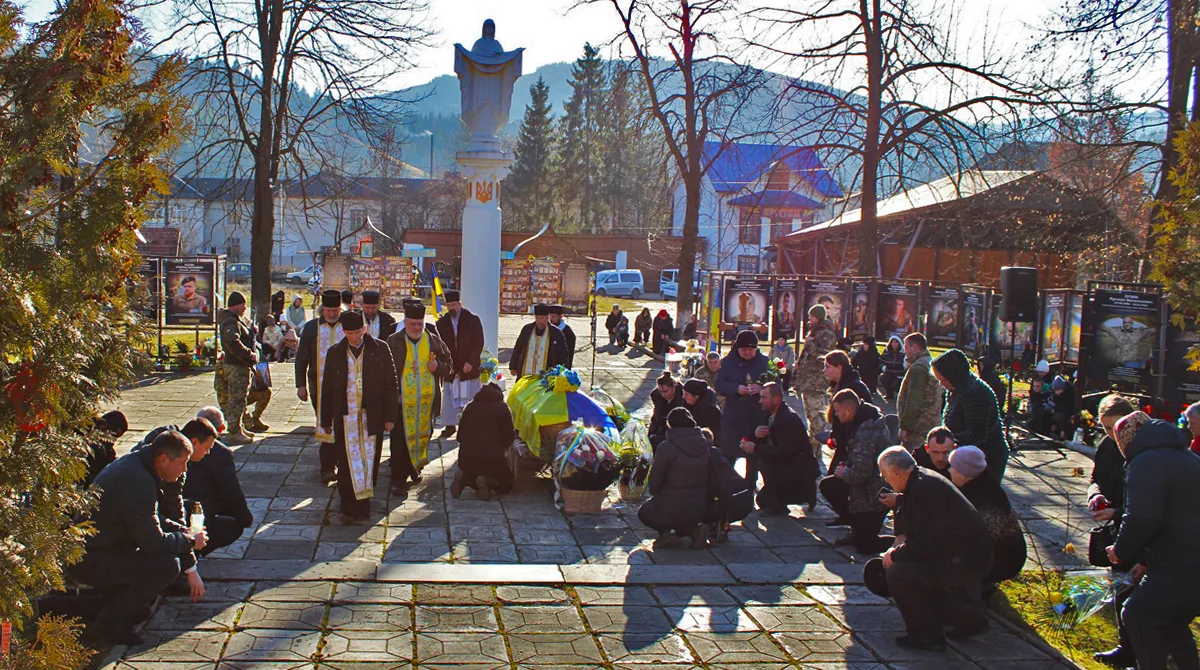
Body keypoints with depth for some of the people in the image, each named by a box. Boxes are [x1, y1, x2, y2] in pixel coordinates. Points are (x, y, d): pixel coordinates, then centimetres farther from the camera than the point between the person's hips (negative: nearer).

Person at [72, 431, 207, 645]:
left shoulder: (137, 462, 5)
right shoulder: (137, 482, -27)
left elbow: (151, 522, 18)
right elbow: (152, 541, -24)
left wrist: (184, 531, 6)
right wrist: (190, 541, -8)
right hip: (90, 561, -10)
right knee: (168, 565, -24)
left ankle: (119, 598, 17)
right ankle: (110, 622, -7)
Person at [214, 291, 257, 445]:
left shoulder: (238, 320, 16)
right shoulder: (230, 322, -18)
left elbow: (247, 338, 25)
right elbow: (233, 343, -32)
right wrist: (250, 355, -26)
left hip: (241, 365, 11)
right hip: (235, 366, -11)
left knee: (238, 399, 19)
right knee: (236, 400, -6)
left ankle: (239, 428, 29)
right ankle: (234, 433, -2)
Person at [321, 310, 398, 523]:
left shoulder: (380, 349, 0)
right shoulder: (335, 353, 5)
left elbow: (390, 384, 2)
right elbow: (327, 388, 10)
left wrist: (389, 416, -2)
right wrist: (326, 420, 8)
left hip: (372, 417, -1)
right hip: (345, 416, 1)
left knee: (370, 462, 6)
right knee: (347, 463, -1)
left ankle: (363, 504, 21)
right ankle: (349, 508, 7)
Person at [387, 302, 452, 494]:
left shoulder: (434, 341, 5)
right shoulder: (393, 342, -1)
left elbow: (449, 365, 14)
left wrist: (438, 367, -8)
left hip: (427, 399, 3)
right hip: (401, 399, -3)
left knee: (423, 435, 13)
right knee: (400, 439, -3)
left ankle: (415, 468, 34)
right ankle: (399, 479, 4)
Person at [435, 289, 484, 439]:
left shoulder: (473, 320, -3)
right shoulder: (442, 323, 5)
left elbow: (478, 343, -5)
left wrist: (470, 362, -13)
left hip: (469, 366, -3)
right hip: (450, 367, 3)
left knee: (471, 396, -1)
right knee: (449, 395, 5)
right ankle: (450, 425, 13)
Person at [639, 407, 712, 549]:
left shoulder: (667, 447, -16)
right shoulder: (704, 445, 0)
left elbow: (655, 480, -9)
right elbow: (707, 479, 8)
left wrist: (654, 493, 13)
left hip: (672, 509, -5)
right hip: (699, 509, 5)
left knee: (644, 512, 26)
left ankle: (667, 530, -3)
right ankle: (694, 528, 5)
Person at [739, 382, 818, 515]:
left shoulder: (791, 418, -21)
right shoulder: (769, 415, 5)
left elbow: (784, 451, -29)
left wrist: (755, 448, -27)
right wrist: (756, 434, -15)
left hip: (801, 470, -9)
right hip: (784, 465, 9)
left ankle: (777, 506, -11)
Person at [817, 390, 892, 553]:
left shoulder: (866, 432, -30)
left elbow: (859, 474, -31)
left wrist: (843, 473, -10)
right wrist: (846, 467, -1)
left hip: (873, 495, -10)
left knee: (864, 545, -3)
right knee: (827, 485, 15)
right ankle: (857, 529, 21)